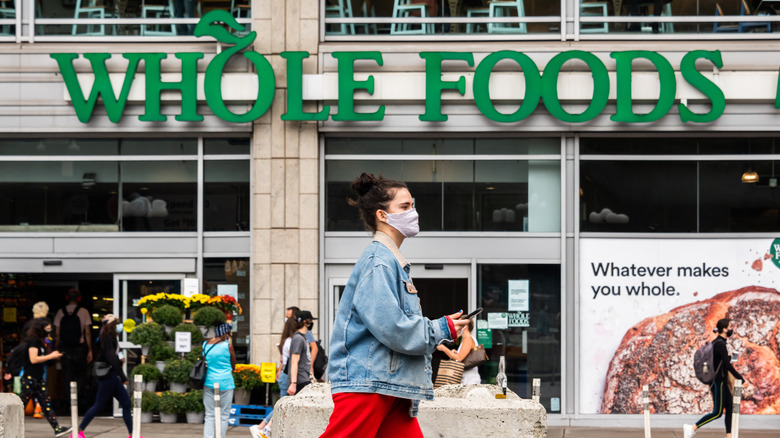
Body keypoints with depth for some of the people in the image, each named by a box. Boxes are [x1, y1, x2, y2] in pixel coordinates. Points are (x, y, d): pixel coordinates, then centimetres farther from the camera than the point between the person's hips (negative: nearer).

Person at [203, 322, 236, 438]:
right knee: (224, 415, 5)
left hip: (209, 383, 4)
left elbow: (205, 362, 14)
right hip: (225, 383, -4)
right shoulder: (227, 345, -8)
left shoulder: (205, 345, 5)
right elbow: (233, 365, 3)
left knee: (209, 415, 7)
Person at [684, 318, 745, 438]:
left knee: (730, 408, 9)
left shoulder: (716, 343, 12)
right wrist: (740, 377, -16)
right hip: (719, 382, -10)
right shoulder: (720, 344, -18)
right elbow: (727, 365, -22)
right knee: (717, 412, -8)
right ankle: (692, 428, -8)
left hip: (722, 383, 10)